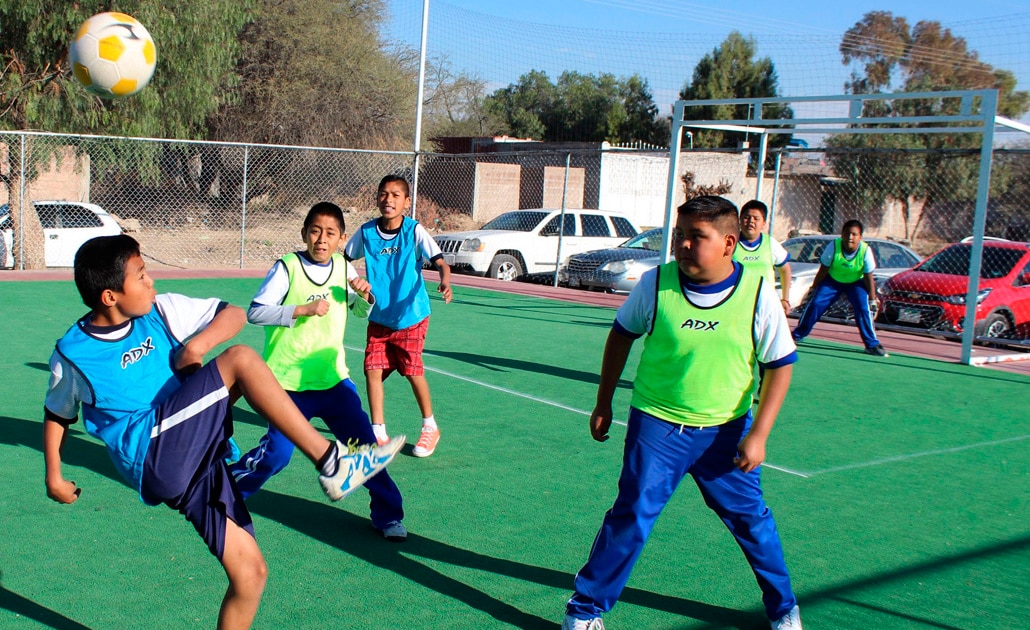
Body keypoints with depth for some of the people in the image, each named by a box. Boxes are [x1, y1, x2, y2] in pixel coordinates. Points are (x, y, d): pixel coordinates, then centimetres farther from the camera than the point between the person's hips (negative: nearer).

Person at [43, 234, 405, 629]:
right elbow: (57, 415, 17)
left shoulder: (160, 310, 8)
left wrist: (197, 346, -8)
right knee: (241, 360, -22)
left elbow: (233, 314, 9)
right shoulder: (72, 354, 1)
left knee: (250, 571, 0)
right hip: (151, 454, -5)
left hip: (193, 454, 5)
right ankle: (332, 463, -24)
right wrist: (54, 477, 15)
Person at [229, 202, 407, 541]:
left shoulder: (343, 268, 4)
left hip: (333, 378, 4)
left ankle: (388, 514, 15)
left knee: (365, 443, 0)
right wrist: (302, 309, -25)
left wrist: (364, 295, -3)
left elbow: (361, 313, 20)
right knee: (277, 453, -3)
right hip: (289, 383, -4)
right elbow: (254, 312, -16)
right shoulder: (287, 267, -10)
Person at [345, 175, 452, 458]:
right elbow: (344, 260, 10)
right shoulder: (366, 232, -3)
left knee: (413, 372, 0)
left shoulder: (414, 231, -11)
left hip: (410, 316, -3)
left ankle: (430, 427, 21)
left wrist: (445, 281, -39)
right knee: (373, 371, -2)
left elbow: (439, 261, -18)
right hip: (378, 318, 3)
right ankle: (379, 433, 12)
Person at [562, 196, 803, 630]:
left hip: (727, 430, 1)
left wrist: (758, 435, -10)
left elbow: (780, 365, -4)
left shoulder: (758, 295, -12)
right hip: (656, 425, -1)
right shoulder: (655, 284, -10)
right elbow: (622, 335, 6)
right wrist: (603, 404, 9)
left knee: (750, 517, 10)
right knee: (632, 516, -5)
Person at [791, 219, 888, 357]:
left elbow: (868, 278, -15)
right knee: (815, 304, -11)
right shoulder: (834, 246, -26)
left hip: (855, 282, 0)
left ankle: (872, 345, -4)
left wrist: (872, 300, -12)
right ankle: (797, 335, 8)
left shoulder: (865, 251, -26)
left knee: (863, 309, -17)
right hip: (832, 280, 0)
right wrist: (813, 290, -7)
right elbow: (823, 270, -13)